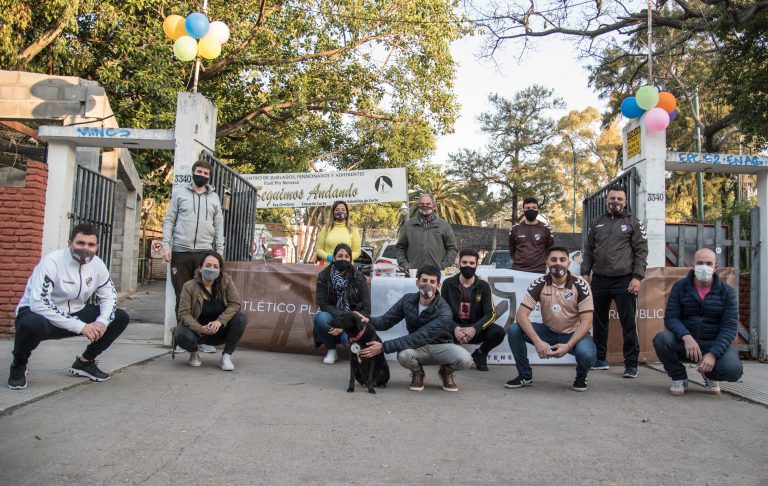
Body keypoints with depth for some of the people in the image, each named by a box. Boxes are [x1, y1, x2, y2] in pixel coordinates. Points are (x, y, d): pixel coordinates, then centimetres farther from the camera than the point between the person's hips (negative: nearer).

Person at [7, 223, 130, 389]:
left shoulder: (97, 265, -7)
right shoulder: (52, 262, -25)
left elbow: (109, 296, 3)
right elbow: (38, 304, -32)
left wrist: (102, 321, -20)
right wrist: (80, 326, -34)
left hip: (74, 314, 6)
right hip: (37, 313, -6)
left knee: (120, 318, -6)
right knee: (33, 324, -41)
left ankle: (85, 362, 11)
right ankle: (18, 367, -7)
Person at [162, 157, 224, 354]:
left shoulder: (214, 197, 13)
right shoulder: (180, 192, 10)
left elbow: (219, 226, 11)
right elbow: (169, 220, 6)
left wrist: (219, 251, 2)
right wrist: (166, 245, -5)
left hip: (204, 252, 1)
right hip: (180, 252, -1)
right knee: (182, 296, 2)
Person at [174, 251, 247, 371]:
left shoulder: (226, 281, -9)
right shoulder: (189, 286, -12)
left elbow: (234, 304, -13)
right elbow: (184, 313, -15)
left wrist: (219, 321, -29)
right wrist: (200, 329, -31)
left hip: (219, 330, 2)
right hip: (197, 328, -1)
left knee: (240, 319, -25)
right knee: (183, 336, -34)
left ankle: (226, 356, -10)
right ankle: (194, 353, 4)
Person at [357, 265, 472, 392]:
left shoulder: (444, 311, -28)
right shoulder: (408, 300, -11)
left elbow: (420, 337, -36)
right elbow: (386, 321, -7)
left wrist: (384, 347, -40)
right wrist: (369, 320, -32)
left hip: (440, 346, -2)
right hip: (418, 348, 2)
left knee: (465, 359, -33)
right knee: (403, 355, -35)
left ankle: (446, 372, 5)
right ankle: (418, 373, 3)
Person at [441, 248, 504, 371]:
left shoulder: (483, 286, -1)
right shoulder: (448, 283, -2)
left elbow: (490, 314, -8)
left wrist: (475, 329, -27)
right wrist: (454, 328, -25)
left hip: (475, 330, 1)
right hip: (454, 329, -1)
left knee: (498, 332, -28)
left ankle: (480, 354, 6)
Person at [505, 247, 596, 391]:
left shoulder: (580, 285, -16)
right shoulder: (539, 284, -13)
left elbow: (586, 321, -18)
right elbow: (521, 314, -19)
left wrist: (568, 345, -32)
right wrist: (537, 341, -33)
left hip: (573, 334, -2)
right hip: (548, 332, 2)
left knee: (586, 355, -35)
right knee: (514, 330, -22)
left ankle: (581, 376, 5)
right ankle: (525, 375, -1)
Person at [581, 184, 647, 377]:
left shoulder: (633, 222, 3)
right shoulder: (596, 223, 13)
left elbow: (641, 251, -2)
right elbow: (589, 250, 16)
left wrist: (637, 277, -11)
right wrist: (585, 273, 7)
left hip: (624, 280, -4)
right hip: (599, 279, 4)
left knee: (628, 323, -2)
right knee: (599, 321, 11)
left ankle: (631, 364, 5)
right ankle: (600, 359, 22)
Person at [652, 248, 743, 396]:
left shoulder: (727, 292, -3)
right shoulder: (680, 287, -2)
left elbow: (730, 327, -10)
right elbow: (670, 317, -10)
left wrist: (713, 354, -25)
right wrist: (686, 337, -31)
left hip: (715, 344, 0)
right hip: (685, 341, 0)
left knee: (733, 370, -30)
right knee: (661, 339, -31)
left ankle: (709, 375, 10)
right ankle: (679, 378, -1)